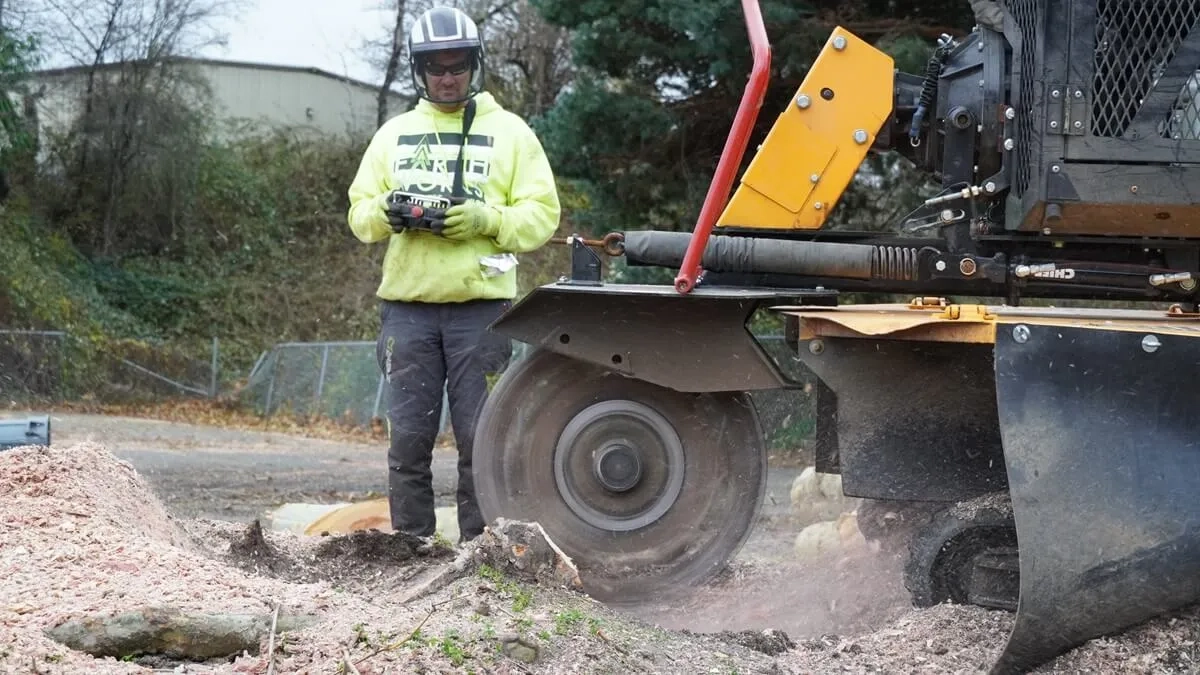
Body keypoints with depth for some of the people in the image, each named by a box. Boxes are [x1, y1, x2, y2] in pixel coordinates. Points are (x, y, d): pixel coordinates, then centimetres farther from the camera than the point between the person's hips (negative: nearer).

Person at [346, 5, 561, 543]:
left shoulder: (509, 132, 7)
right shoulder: (394, 133, 15)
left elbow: (542, 215, 3)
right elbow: (359, 211, 15)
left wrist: (487, 220, -15)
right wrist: (386, 212, -8)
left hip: (481, 305, -2)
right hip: (406, 306, 2)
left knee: (479, 437, 0)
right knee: (408, 437, 2)